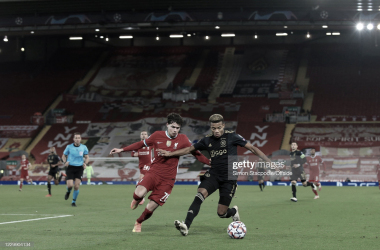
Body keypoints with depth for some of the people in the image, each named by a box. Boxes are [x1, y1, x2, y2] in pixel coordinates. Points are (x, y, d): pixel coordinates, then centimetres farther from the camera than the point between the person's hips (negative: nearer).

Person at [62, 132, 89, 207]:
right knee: (70, 185, -12)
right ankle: (68, 192, 26)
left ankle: (74, 201, 12)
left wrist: (85, 163, -10)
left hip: (79, 168, 1)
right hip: (70, 168, -1)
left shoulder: (84, 147, 3)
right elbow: (64, 156, 11)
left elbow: (87, 157, 11)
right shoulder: (69, 147, 1)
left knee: (76, 186, -8)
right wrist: (65, 162, -9)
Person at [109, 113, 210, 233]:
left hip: (168, 179, 0)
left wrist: (210, 162, -4)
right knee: (139, 193, -29)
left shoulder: (183, 140, -1)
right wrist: (122, 150, 16)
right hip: (154, 172, 0)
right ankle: (136, 200, 12)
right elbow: (142, 144, 15)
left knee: (150, 208, -4)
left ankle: (138, 223, 30)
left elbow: (196, 153, 7)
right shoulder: (157, 136, 1)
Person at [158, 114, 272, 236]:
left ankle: (234, 211, 33)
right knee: (200, 194, -27)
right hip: (213, 174, 3)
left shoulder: (232, 136, -5)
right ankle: (186, 226, -32)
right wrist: (170, 153, 12)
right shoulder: (207, 140, 6)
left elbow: (252, 148, -3)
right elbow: (189, 149, 17)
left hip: (229, 178, -3)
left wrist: (268, 162, -8)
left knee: (221, 213, -4)